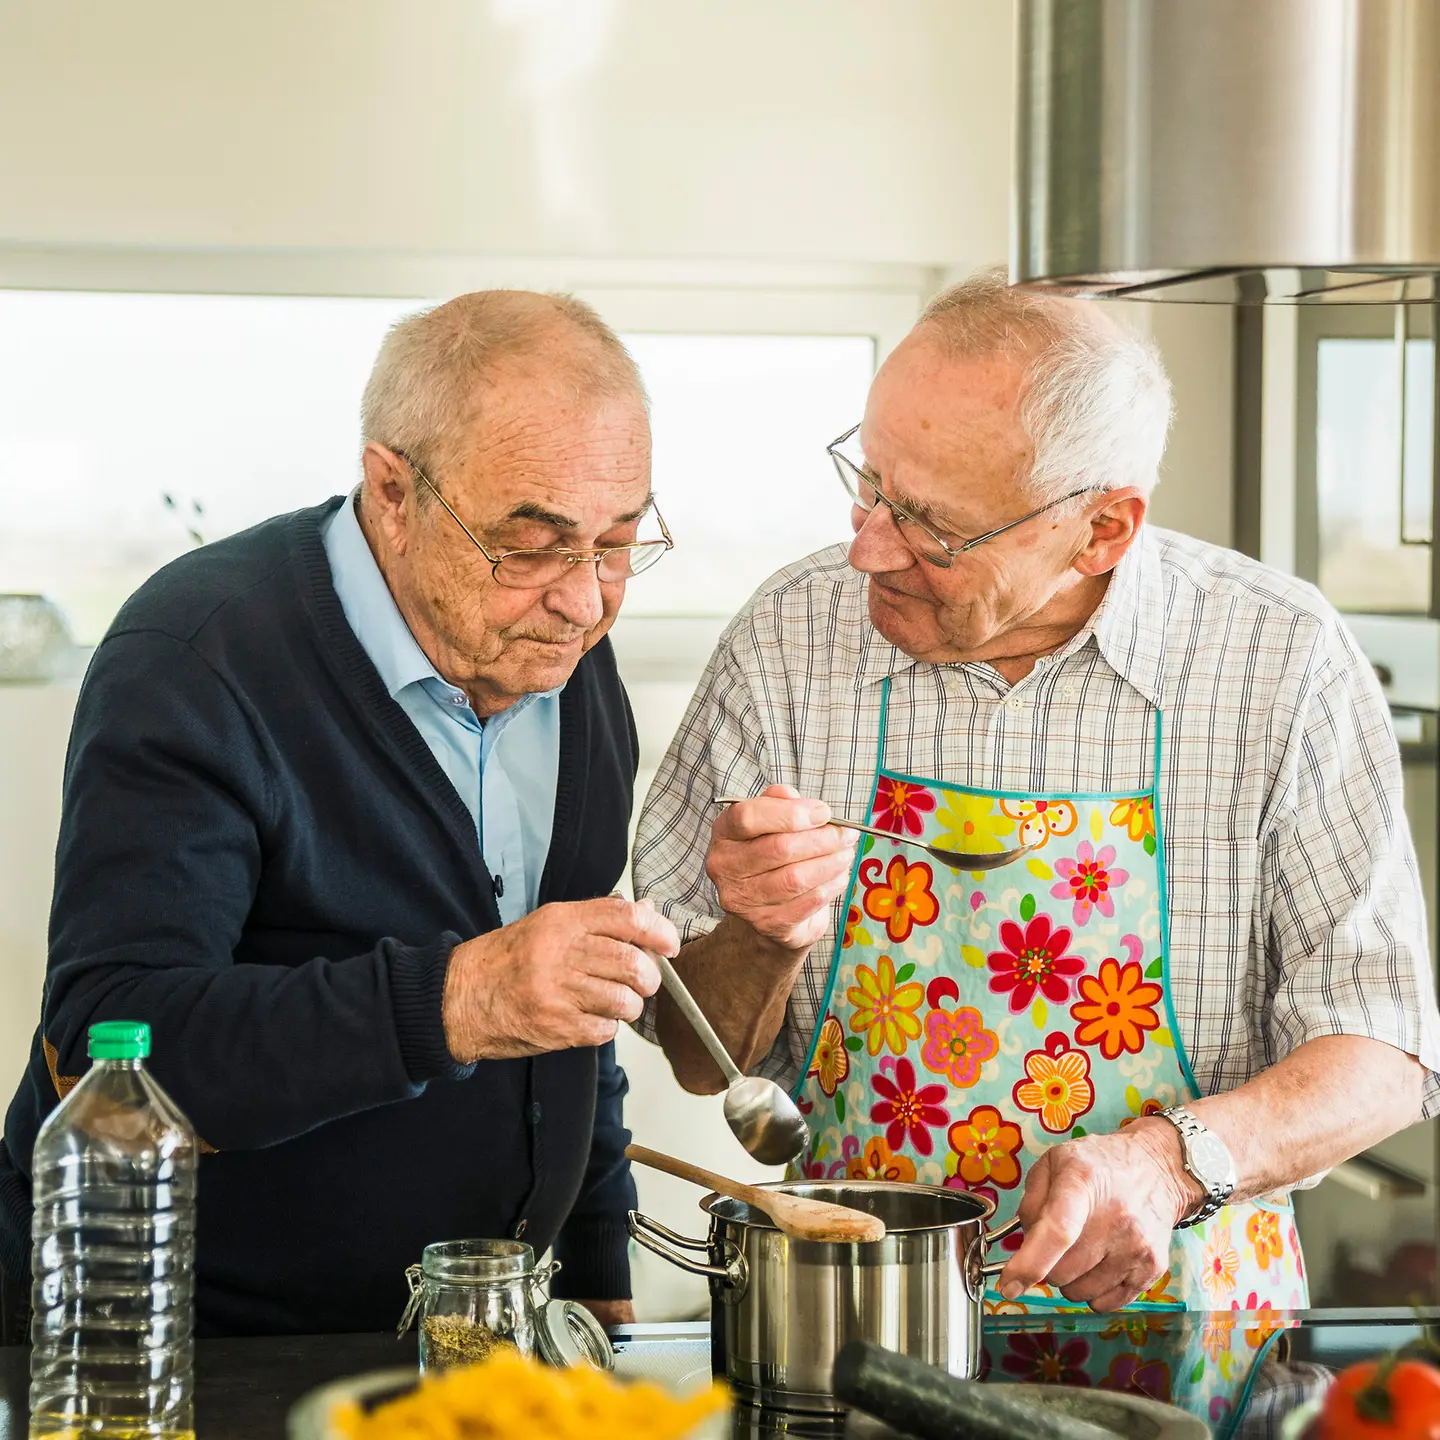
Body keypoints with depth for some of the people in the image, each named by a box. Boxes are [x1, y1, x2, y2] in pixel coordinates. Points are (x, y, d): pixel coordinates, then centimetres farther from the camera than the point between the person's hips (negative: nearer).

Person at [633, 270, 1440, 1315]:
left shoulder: (1283, 664, -6)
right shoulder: (788, 640, -2)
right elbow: (699, 1059, 4)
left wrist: (1173, 1160, -21)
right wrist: (764, 945, -18)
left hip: (1175, 1311, -1)